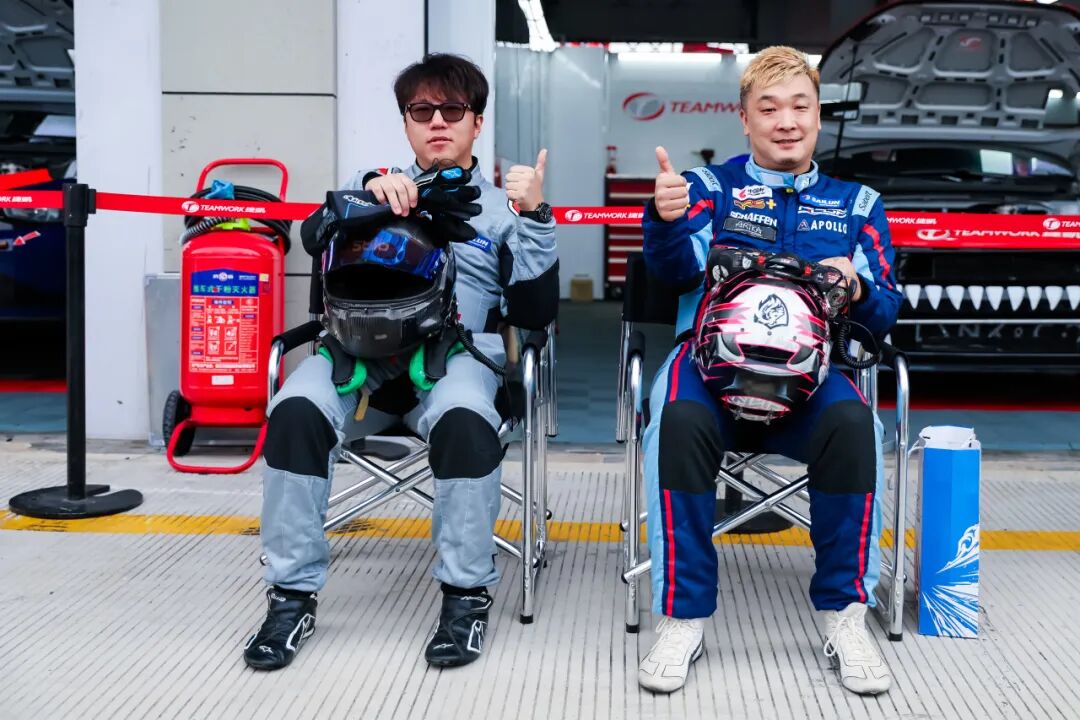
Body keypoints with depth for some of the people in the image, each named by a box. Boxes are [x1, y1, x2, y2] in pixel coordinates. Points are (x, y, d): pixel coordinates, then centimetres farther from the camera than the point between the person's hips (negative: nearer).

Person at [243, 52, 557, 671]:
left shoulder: (503, 208, 20)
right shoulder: (380, 186, 25)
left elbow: (536, 313, 7)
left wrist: (535, 217, -3)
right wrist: (367, 191, -13)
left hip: (458, 350, -1)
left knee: (465, 419, -36)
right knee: (296, 411, -30)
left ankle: (467, 594, -19)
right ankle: (294, 594, -17)